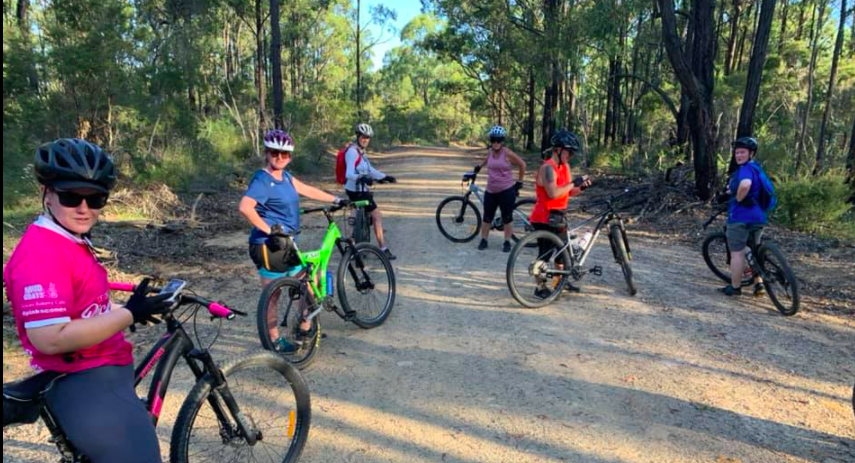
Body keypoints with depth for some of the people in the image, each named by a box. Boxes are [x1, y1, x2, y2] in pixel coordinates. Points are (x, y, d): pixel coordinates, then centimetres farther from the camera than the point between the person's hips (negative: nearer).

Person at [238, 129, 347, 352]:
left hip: (286, 243, 9)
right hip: (269, 246, -9)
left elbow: (308, 190, 19)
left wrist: (337, 200, 22)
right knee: (272, 296, 4)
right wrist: (268, 229, -26)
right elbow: (245, 207, -32)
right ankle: (274, 341, 21)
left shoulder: (285, 176, 9)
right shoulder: (262, 179, -18)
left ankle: (305, 329, 31)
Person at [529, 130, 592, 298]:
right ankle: (541, 288, 9)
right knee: (545, 252, -3)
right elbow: (553, 193, -33)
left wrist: (582, 187, -9)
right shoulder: (548, 168, -20)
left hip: (557, 217, 10)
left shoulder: (565, 166, 9)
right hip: (544, 218, -10)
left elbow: (569, 192, 10)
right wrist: (574, 183, -26)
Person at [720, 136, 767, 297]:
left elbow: (745, 185, -37)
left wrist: (738, 198, -21)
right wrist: (733, 190, 27)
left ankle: (734, 287, 8)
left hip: (741, 217, -10)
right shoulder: (757, 167, 15)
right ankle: (758, 284, 25)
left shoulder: (745, 169, -16)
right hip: (758, 216, 10)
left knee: (737, 253, 0)